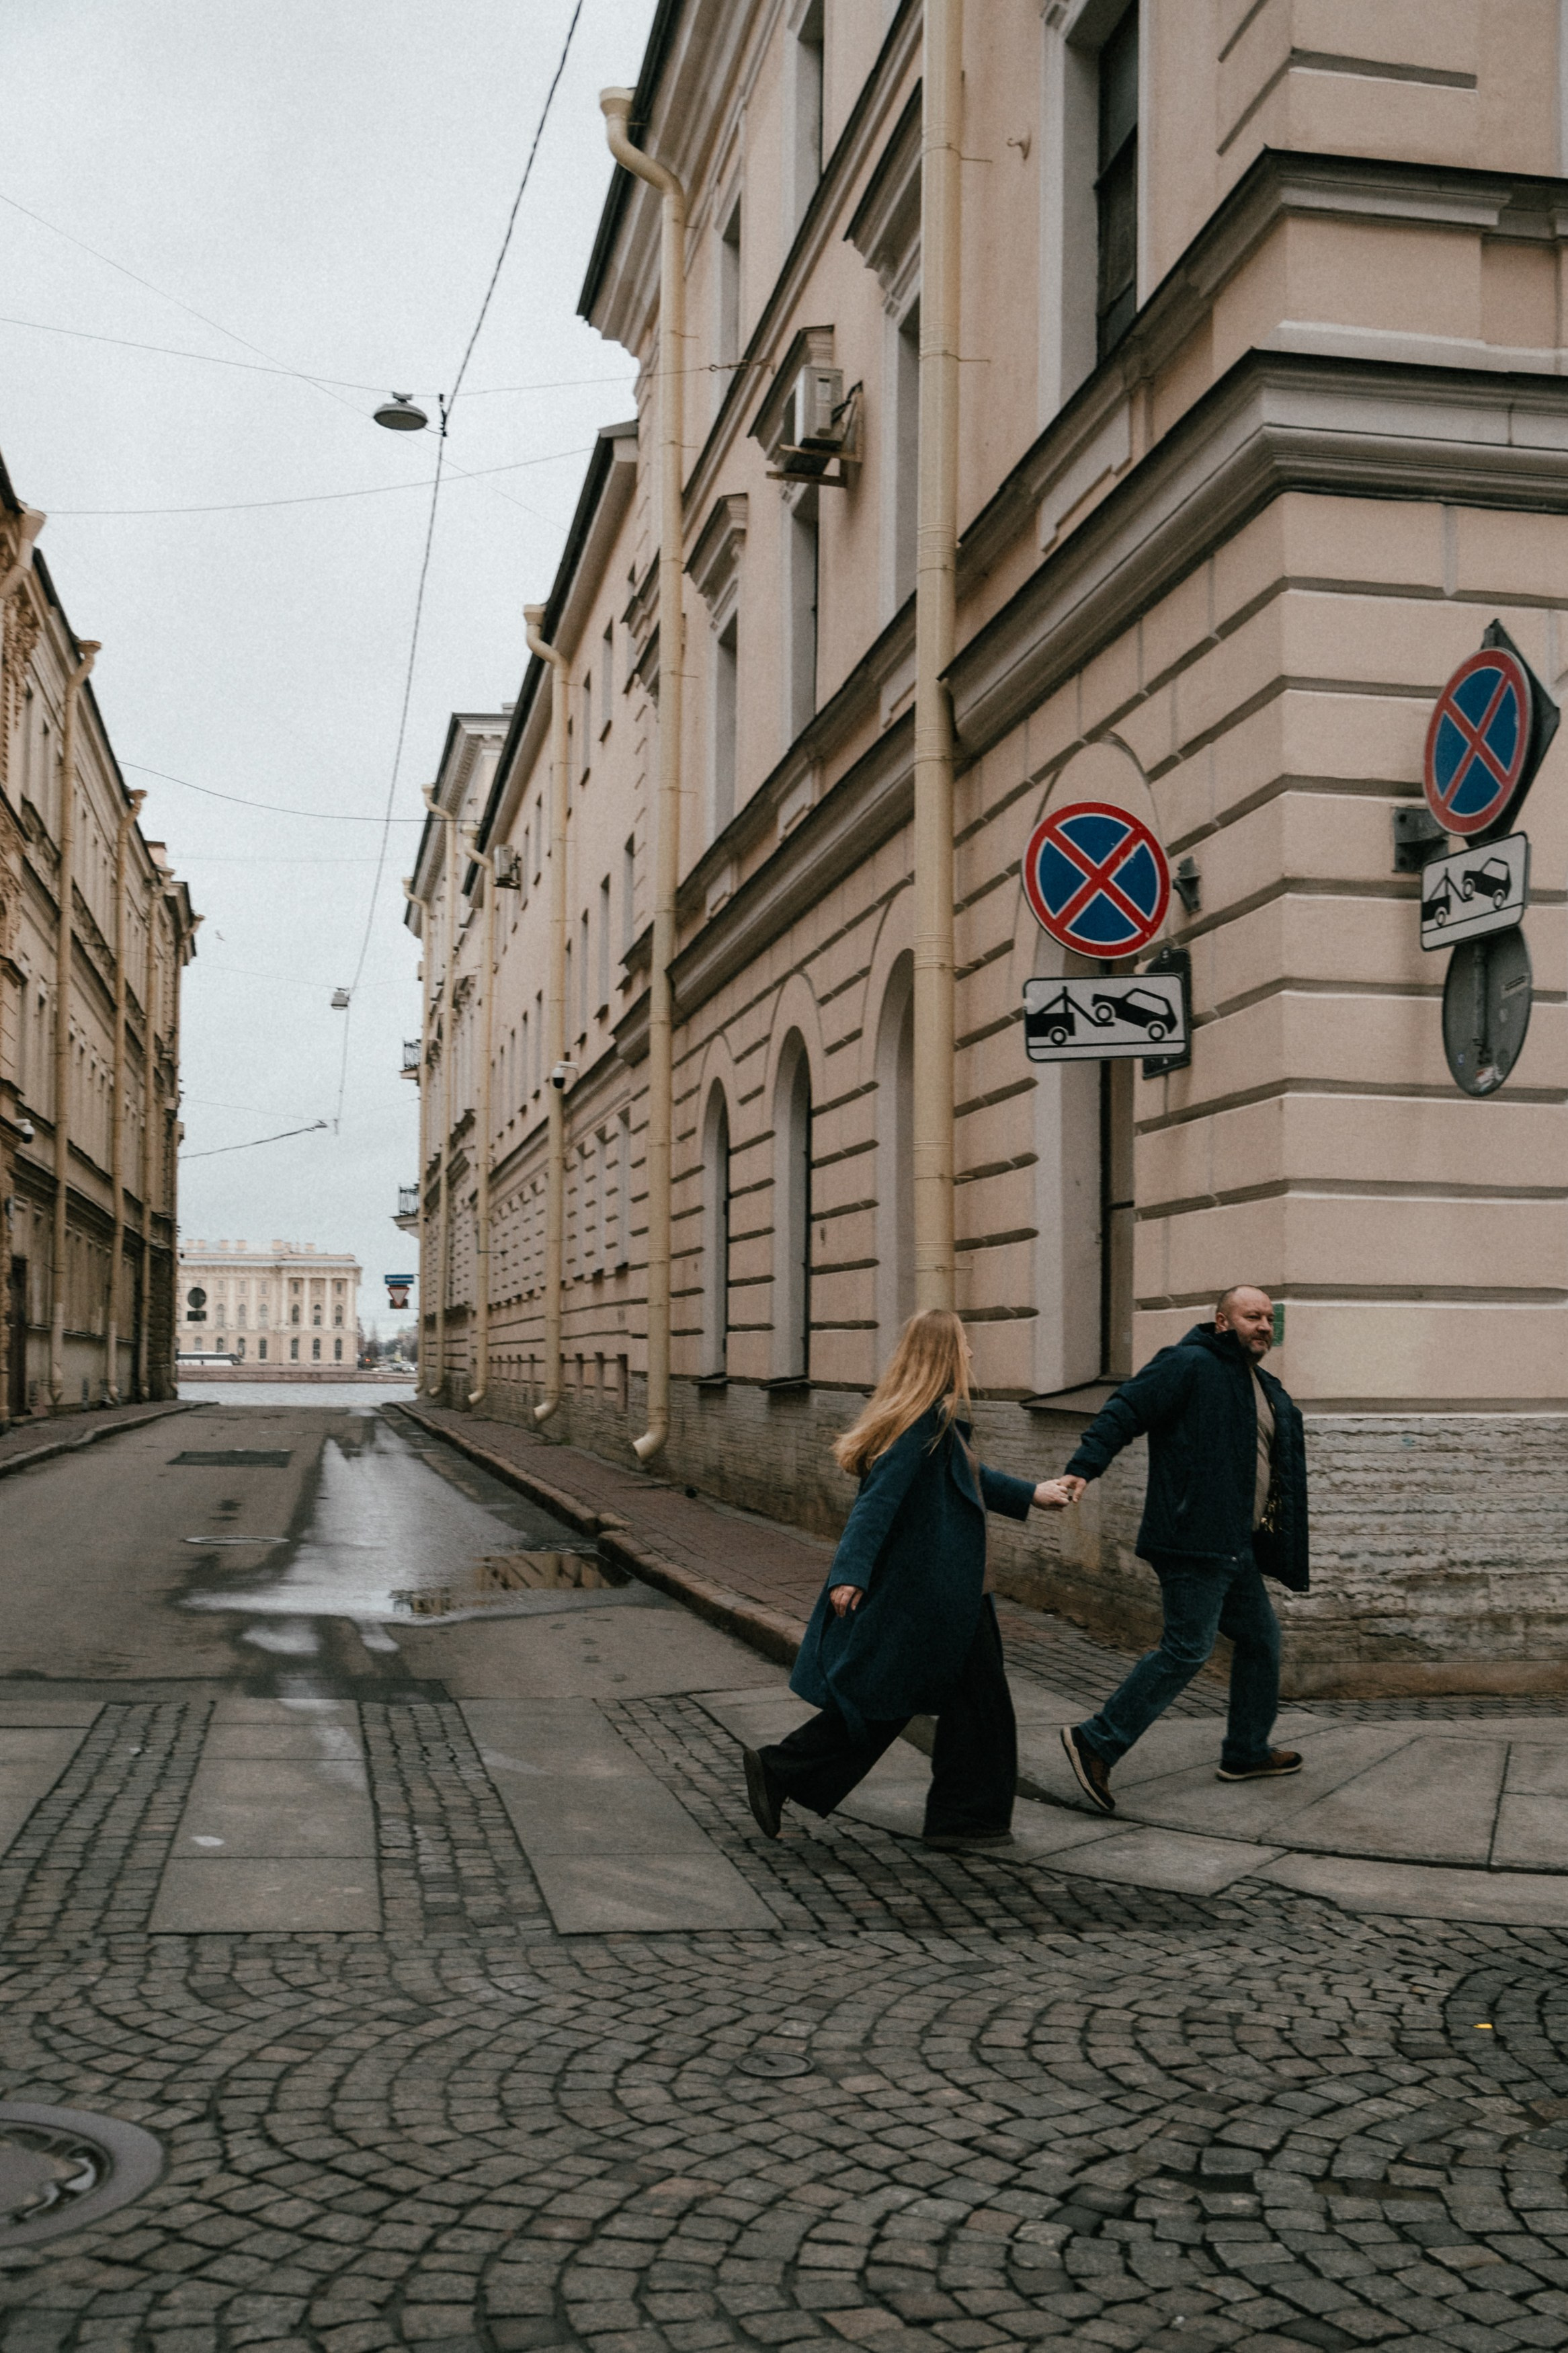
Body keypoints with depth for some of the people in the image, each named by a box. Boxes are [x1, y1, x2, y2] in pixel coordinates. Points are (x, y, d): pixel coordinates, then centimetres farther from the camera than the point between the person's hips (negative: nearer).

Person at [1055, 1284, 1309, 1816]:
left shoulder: (1266, 1388, 18)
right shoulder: (1190, 1366, -10)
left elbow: (1278, 1457, 32)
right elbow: (1124, 1411, -17)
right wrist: (1083, 1467, -28)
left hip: (1237, 1546, 10)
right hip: (1193, 1540, -10)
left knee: (1261, 1640, 17)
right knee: (1187, 1650, -12)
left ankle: (1246, 1753, 31)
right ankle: (1096, 1742, -8)